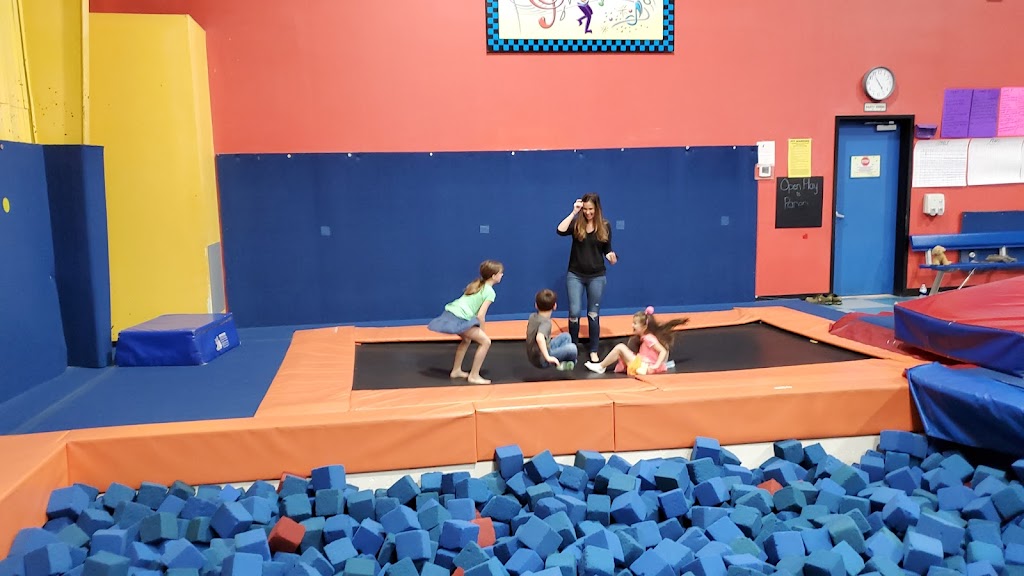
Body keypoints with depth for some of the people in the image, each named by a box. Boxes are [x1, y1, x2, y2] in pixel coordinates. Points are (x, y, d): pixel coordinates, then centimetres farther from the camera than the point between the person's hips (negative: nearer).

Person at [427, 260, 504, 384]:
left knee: (466, 339, 31)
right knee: (485, 341, -1)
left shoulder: (476, 284, 21)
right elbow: (480, 315, -9)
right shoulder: (490, 292, -4)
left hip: (449, 313, 9)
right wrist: (482, 331, 6)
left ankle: (456, 370, 38)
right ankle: (474, 376, 1)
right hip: (459, 318, -9)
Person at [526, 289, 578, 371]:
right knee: (572, 348, -19)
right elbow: (539, 338, -43)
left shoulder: (533, 316, 1)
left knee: (566, 336, 14)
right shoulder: (546, 322, -23)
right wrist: (548, 357, -38)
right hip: (541, 359, -9)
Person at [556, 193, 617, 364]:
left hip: (597, 276, 1)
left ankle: (594, 351, 17)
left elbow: (607, 250, 7)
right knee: (574, 312, -4)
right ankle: (572, 347, 17)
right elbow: (560, 231, -23)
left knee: (593, 314, 7)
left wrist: (611, 256, -15)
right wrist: (574, 212, -20)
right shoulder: (576, 223, -4)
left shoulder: (605, 226, -1)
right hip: (575, 275, -1)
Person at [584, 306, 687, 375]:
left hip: (642, 368, -10)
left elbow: (663, 351, -20)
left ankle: (601, 366, -4)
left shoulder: (649, 338, -13)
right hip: (640, 363, 10)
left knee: (620, 347, -13)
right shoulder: (645, 337, 12)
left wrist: (656, 366, -25)